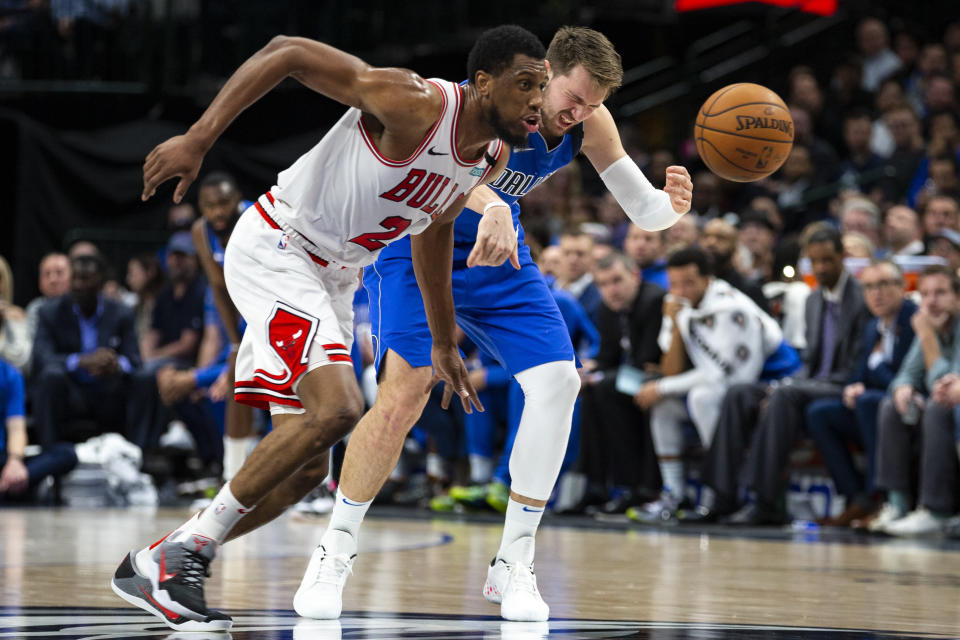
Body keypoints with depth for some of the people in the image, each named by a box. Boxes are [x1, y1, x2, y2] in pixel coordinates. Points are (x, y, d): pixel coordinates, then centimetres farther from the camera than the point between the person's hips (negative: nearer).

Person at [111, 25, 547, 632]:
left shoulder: (492, 159, 2)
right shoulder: (416, 104, -24)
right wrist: (198, 139, -28)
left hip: (332, 279, 9)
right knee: (337, 408, -27)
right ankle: (187, 551, -15)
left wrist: (444, 344, 26)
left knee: (305, 470, 6)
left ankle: (152, 567, 17)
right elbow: (286, 52, -22)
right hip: (275, 248, -9)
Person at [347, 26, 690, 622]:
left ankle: (514, 563, 0)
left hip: (497, 254, 6)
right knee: (404, 395, -20)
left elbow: (642, 209, -5)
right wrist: (491, 209, -69)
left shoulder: (591, 123, -10)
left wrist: (672, 204, -30)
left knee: (559, 381, -10)